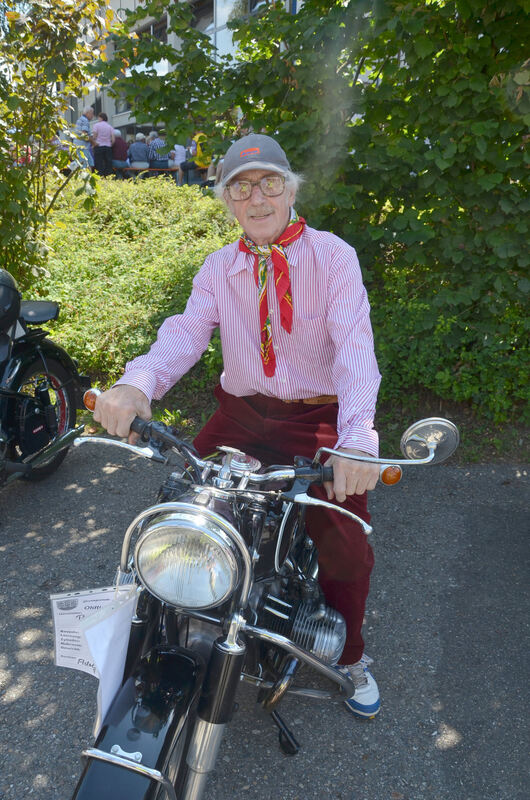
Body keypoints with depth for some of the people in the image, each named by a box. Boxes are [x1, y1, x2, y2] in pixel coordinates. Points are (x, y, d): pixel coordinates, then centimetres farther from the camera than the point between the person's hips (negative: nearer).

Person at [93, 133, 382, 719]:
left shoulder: (332, 256, -5)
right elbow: (185, 332, -10)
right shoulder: (219, 268, 6)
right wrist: (137, 383, -33)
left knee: (347, 554, -7)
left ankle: (350, 653, 27)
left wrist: (357, 435, -37)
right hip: (241, 413, 3)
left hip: (318, 418, -2)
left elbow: (355, 345, -20)